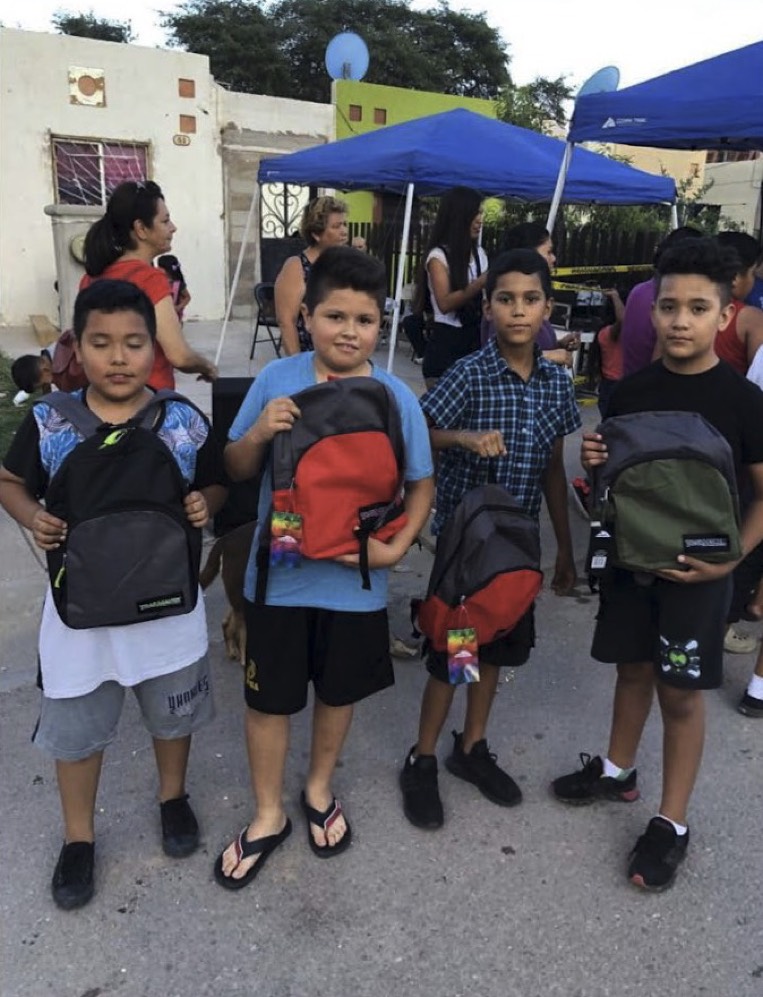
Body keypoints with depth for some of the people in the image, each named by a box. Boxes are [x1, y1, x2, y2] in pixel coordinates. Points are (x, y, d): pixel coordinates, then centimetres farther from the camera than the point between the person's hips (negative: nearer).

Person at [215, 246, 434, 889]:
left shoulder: (396, 397, -9)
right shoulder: (277, 380, -8)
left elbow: (422, 483, -1)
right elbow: (237, 470, 0)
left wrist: (397, 546, -15)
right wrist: (259, 432, -20)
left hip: (354, 580, 0)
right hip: (278, 574, 0)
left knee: (338, 692, 20)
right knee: (268, 699, 13)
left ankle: (319, 789, 48)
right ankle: (268, 817, 37)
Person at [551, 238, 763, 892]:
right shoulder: (631, 391, 0)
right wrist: (595, 463, -13)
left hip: (695, 570, -3)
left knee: (681, 692, 6)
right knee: (633, 668, 19)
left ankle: (672, 822, 23)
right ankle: (618, 771, 41)